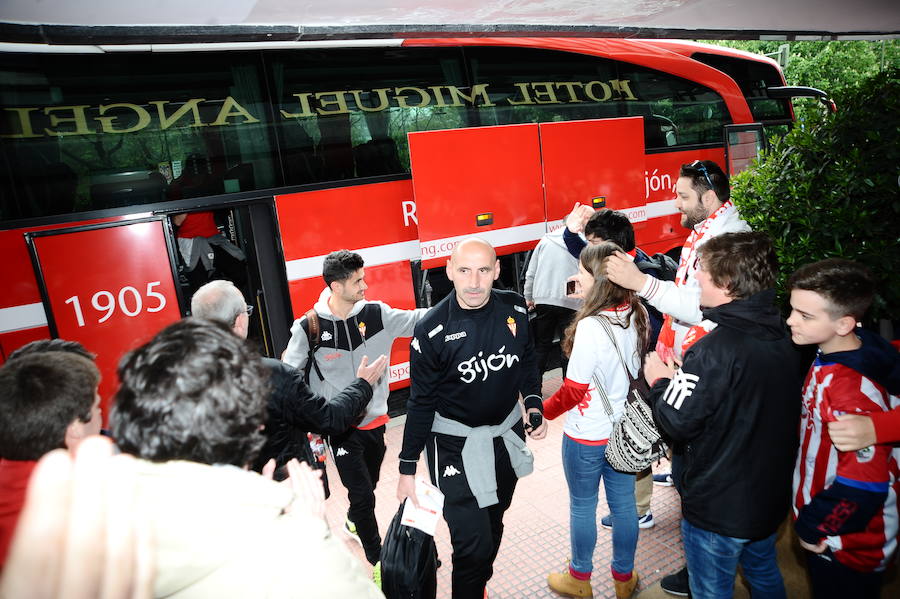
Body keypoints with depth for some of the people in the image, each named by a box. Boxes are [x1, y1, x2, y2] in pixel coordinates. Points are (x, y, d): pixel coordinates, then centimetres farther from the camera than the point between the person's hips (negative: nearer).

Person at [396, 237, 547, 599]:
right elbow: (421, 403, -12)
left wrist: (534, 405, -2)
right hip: (456, 443, -5)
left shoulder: (514, 308, -9)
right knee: (472, 543, -6)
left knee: (494, 524, 23)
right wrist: (407, 468, -8)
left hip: (507, 432, 5)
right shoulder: (432, 331, -21)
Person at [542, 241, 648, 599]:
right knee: (623, 503, 20)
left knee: (582, 505, 14)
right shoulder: (638, 314, -6)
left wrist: (544, 411, -5)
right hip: (626, 428, 6)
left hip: (587, 436, -6)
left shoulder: (591, 326, -28)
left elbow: (574, 390, -21)